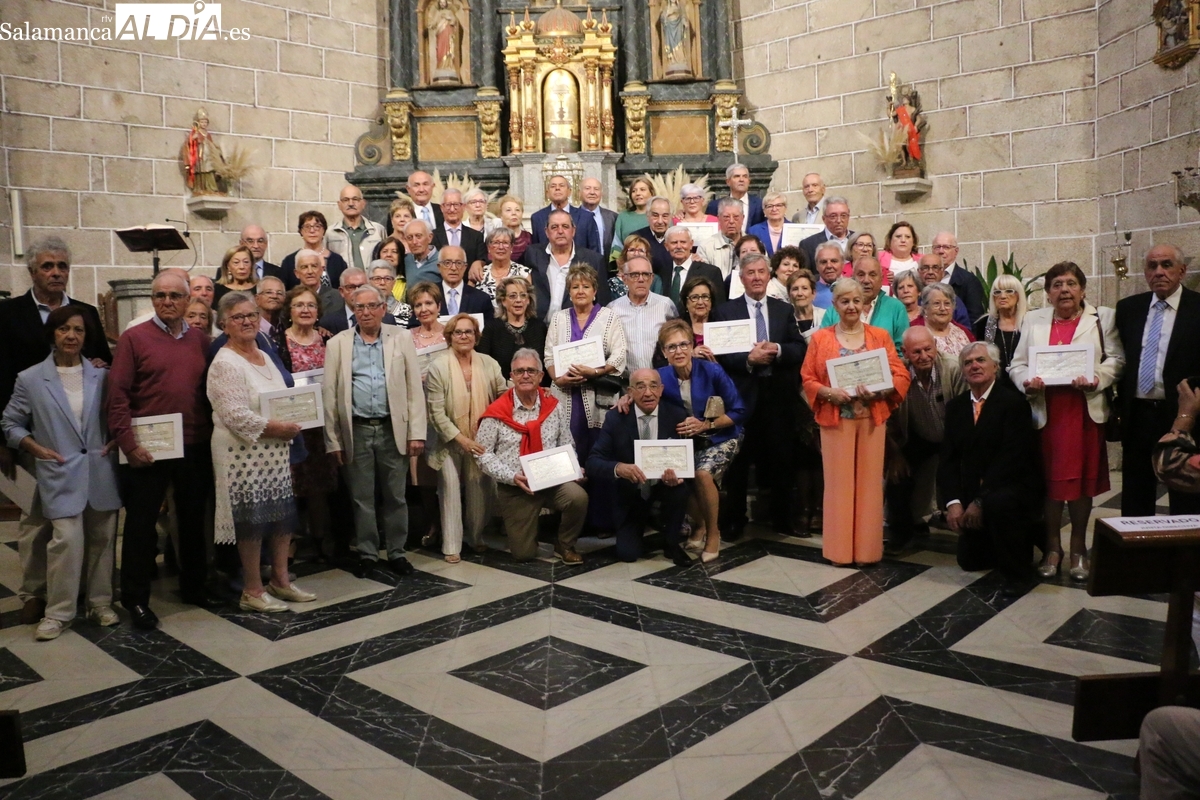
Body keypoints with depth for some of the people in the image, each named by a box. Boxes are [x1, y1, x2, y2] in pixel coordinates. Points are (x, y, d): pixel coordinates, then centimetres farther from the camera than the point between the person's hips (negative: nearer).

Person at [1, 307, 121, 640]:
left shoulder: (101, 375, 4)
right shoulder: (30, 379, 0)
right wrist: (36, 448, -7)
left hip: (100, 471, 3)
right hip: (60, 474, -2)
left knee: (102, 539, 9)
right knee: (67, 540, -11)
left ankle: (100, 603, 23)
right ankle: (57, 612, 4)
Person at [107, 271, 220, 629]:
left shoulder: (200, 340, 7)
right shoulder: (133, 338, -4)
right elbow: (117, 395, -8)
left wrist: (213, 436, 2)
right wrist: (128, 443, -14)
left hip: (196, 447, 4)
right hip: (148, 449, -4)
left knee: (193, 518, 15)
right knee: (141, 522, 6)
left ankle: (193, 585, 30)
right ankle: (136, 597, 19)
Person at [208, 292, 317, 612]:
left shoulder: (265, 357, 13)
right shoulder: (225, 363, -12)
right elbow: (235, 415, -20)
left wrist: (290, 426, 2)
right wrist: (277, 428, -17)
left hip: (275, 452, 8)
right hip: (244, 454, -8)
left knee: (283, 514, 10)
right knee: (252, 520, -1)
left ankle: (281, 580, 24)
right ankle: (252, 591, 12)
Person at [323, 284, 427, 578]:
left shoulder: (401, 338, 5)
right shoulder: (338, 344, 4)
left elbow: (414, 388, 2)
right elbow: (329, 394, 3)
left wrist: (417, 432, -4)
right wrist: (333, 440, -1)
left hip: (393, 429, 0)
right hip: (356, 431, 0)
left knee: (395, 496, 8)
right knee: (361, 498, 8)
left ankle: (396, 552, 21)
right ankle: (366, 554, 21)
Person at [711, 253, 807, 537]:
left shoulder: (784, 310, 11)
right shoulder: (725, 311, 3)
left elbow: (800, 350, 2)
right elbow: (720, 354, -6)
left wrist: (777, 350, -16)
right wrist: (749, 359, -18)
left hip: (778, 395, 2)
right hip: (742, 395, -2)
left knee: (781, 460, 10)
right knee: (738, 462, 6)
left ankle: (782, 520, 23)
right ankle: (734, 521, 17)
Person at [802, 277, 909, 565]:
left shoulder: (880, 336, 8)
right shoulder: (820, 338, 6)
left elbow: (901, 376, 3)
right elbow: (808, 380, 3)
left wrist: (878, 391, -15)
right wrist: (829, 393, -15)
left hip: (872, 419, 1)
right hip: (835, 419, -1)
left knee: (869, 480, 3)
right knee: (838, 481, 0)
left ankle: (867, 548, 13)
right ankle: (840, 549, 9)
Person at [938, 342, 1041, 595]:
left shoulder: (1013, 402, -11)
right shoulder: (955, 406, 7)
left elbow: (1012, 457, -20)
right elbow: (948, 458, 2)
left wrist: (981, 500, -25)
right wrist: (953, 502, -12)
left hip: (1014, 486, -6)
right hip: (972, 493, 6)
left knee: (998, 503, -39)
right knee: (970, 561, 7)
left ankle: (1017, 573, -15)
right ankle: (1019, 542, 37)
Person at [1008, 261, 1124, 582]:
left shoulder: (1102, 317, 6)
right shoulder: (1033, 320, 10)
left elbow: (1116, 359, 0)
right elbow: (1017, 364, 8)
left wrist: (1096, 379, -18)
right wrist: (1027, 380, -13)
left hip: (1085, 410, -1)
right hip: (1045, 411, 1)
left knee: (1081, 479, 5)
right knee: (1049, 479, 4)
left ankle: (1078, 548, 19)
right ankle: (1052, 547, 18)